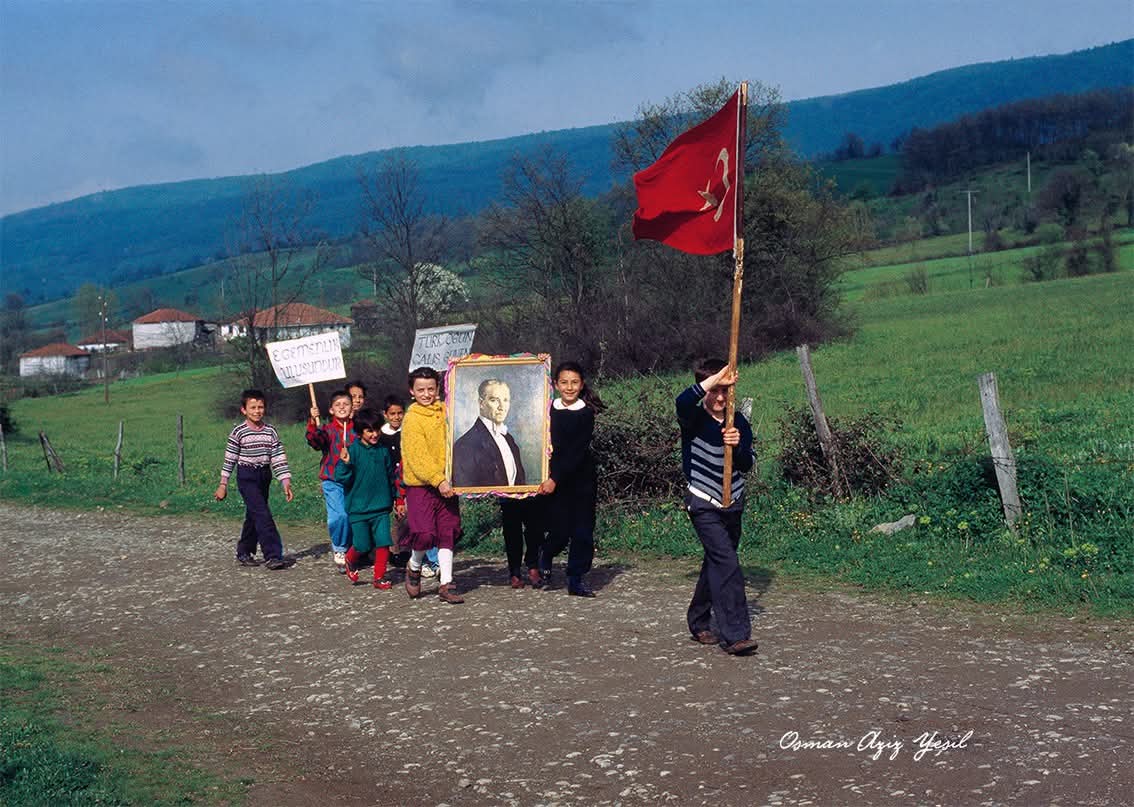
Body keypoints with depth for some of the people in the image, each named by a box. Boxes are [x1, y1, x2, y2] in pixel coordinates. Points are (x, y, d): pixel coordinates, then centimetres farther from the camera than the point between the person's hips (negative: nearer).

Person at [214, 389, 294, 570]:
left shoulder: (270, 431, 4)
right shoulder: (239, 431, -6)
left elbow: (279, 458, 2)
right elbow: (229, 459, -2)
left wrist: (286, 482, -5)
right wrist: (223, 485, -1)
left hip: (264, 476, 5)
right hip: (246, 477, -5)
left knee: (254, 515, 12)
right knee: (262, 515, -14)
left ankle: (244, 552, 26)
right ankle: (273, 555, -16)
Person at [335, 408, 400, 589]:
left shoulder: (383, 451, 4)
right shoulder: (352, 451, -8)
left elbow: (391, 476, 15)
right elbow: (341, 478, -12)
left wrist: (396, 498, 18)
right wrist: (345, 464, -29)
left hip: (381, 507, 3)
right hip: (358, 507, -3)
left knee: (383, 543, -6)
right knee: (362, 546, 2)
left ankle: (379, 577, 9)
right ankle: (350, 561, 35)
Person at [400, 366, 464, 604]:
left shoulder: (445, 411, 8)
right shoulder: (412, 418, -7)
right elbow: (418, 456, -15)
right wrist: (438, 480, -23)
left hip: (446, 483, 5)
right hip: (420, 485, -5)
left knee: (448, 533, 5)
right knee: (424, 533, -12)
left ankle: (446, 584, 11)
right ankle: (414, 567, 18)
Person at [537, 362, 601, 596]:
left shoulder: (586, 414, -6)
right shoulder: (548, 409, 3)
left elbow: (577, 451, -12)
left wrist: (555, 479, -17)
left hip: (581, 478, -1)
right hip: (554, 480, 1)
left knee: (582, 531, 0)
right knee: (560, 531, -3)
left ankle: (575, 580, 12)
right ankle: (545, 561, 28)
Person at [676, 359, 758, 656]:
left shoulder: (739, 422, 4)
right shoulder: (694, 419, -11)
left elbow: (747, 465, 4)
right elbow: (683, 401, -35)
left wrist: (738, 445, -16)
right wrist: (715, 378, -34)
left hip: (733, 505, 6)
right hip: (704, 505, -6)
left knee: (716, 563, 17)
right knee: (727, 564, -18)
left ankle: (699, 622, 35)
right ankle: (735, 635, -19)